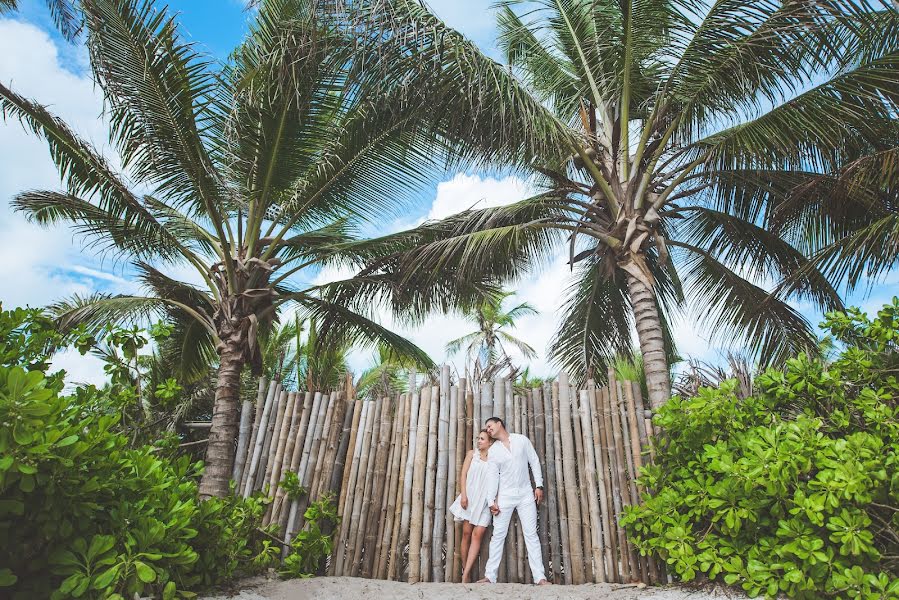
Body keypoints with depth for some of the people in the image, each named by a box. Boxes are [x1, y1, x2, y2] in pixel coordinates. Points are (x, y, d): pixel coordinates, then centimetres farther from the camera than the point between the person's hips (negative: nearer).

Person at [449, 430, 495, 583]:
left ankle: (466, 575, -10)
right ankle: (465, 572, 8)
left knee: (477, 535, -8)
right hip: (470, 497, 1)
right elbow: (463, 474, 3)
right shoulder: (472, 454, 9)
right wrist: (463, 495, -8)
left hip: (485, 501, -1)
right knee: (466, 533, 1)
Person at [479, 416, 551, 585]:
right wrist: (492, 501, -8)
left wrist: (539, 485, -2)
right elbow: (493, 476, -1)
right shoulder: (492, 451, 2)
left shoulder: (522, 440, 0)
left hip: (526, 494, 0)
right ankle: (490, 576, 7)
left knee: (531, 534, 0)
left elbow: (534, 462, 4)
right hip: (505, 496, 1)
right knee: (498, 535, 2)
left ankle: (539, 577, 3)